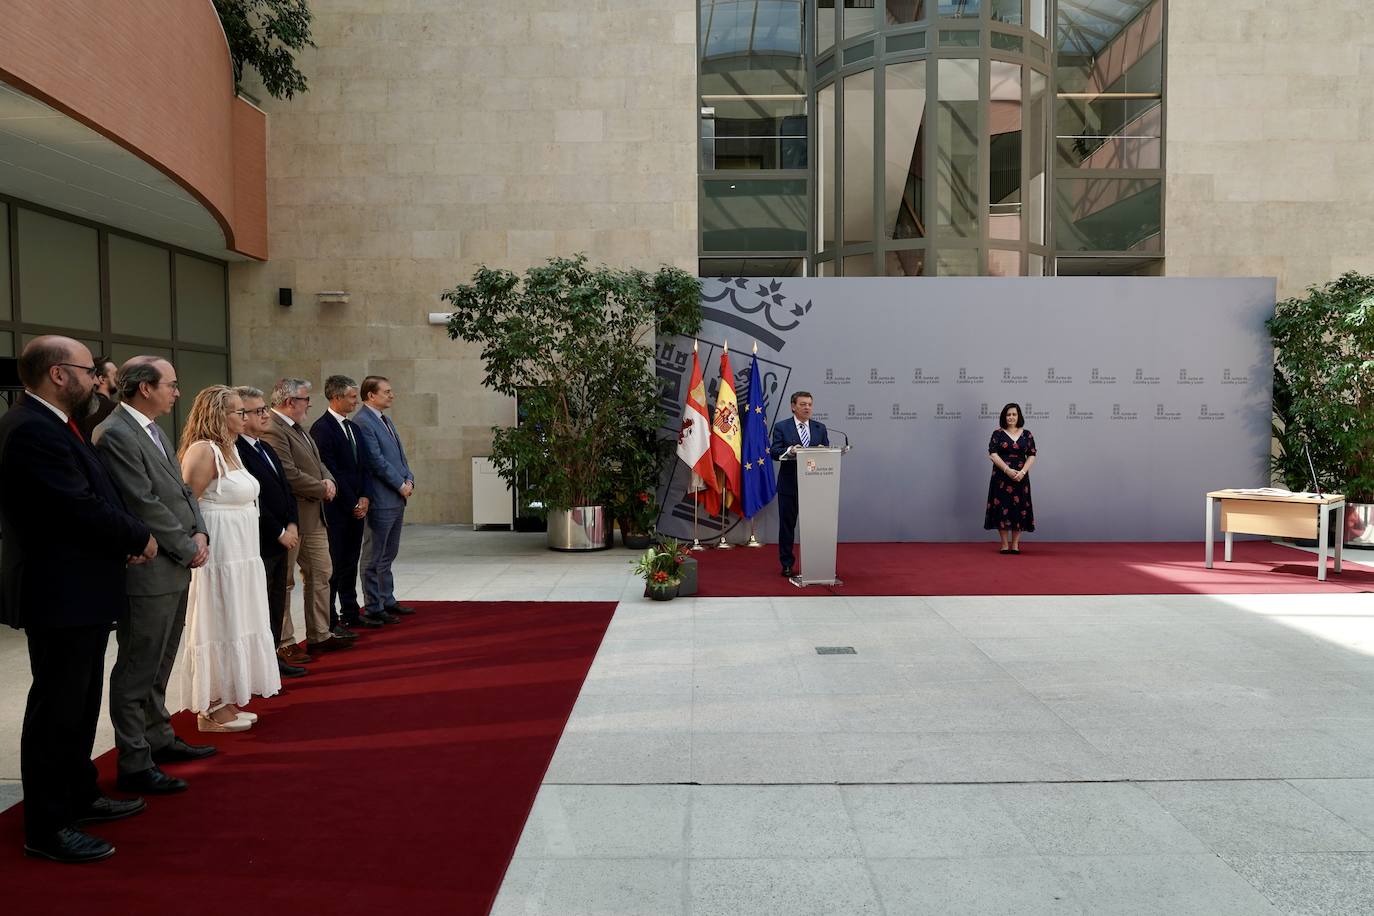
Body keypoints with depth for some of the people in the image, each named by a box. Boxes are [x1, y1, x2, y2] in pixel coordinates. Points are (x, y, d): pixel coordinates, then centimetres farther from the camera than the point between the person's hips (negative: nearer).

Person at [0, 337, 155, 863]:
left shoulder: (50, 424, 11)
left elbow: (91, 495, 12)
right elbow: (81, 507, -25)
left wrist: (125, 539, -2)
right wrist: (140, 538, -10)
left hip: (77, 590, 11)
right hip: (61, 594, -11)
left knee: (80, 702, 20)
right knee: (57, 708, 0)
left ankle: (78, 796, 35)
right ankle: (46, 828, 11)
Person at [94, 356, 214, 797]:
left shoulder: (153, 431, 14)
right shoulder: (114, 434, -16)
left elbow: (182, 489, 16)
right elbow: (144, 504, -20)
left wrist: (200, 533, 1)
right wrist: (188, 548, -12)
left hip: (176, 567, 9)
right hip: (148, 572, -9)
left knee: (159, 665, 19)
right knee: (137, 670, 0)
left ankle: (159, 738, 32)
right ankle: (134, 763, 8)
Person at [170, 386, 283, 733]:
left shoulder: (228, 448, 12)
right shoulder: (203, 450, -16)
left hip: (239, 555, 10)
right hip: (217, 556, -10)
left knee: (233, 627, 15)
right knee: (217, 629, -1)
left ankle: (226, 702, 26)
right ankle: (210, 712, 10)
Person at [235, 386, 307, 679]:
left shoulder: (266, 449, 15)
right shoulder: (236, 451, -16)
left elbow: (285, 490, 16)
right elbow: (252, 501, -19)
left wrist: (292, 524, 3)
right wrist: (280, 532, -13)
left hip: (281, 540, 9)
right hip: (259, 542, -9)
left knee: (277, 603, 15)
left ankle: (273, 656, 25)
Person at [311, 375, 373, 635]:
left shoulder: (353, 428, 15)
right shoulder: (321, 428, -12)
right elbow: (330, 471, -15)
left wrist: (364, 498, 2)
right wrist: (352, 504, -12)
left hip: (356, 508, 8)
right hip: (336, 509, -8)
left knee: (350, 563, 15)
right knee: (333, 565, -3)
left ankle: (350, 613, 24)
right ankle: (330, 621, 3)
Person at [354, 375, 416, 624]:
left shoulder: (385, 420, 15)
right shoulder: (363, 422, -14)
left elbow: (400, 454, 19)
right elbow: (377, 461, -18)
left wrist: (409, 480, 3)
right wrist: (401, 485, -12)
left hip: (397, 499, 9)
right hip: (381, 500, -9)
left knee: (388, 555, 16)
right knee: (376, 558, 0)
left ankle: (388, 601, 25)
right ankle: (374, 608, 8)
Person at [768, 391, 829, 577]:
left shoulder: (820, 428, 11)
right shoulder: (781, 427, 1)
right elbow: (774, 452, -8)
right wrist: (789, 450, -27)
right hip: (789, 484, -2)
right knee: (787, 525, 4)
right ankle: (787, 564, 13)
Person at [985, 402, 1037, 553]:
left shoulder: (1027, 434, 7)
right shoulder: (997, 433, 2)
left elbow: (1032, 455, 3)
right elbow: (993, 454, -6)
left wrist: (1023, 472, -12)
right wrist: (1008, 470, -16)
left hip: (1020, 477, 2)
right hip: (1001, 476, -2)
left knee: (1019, 508, 1)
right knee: (1002, 508, -4)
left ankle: (1015, 544, 9)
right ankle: (1004, 544, 4)